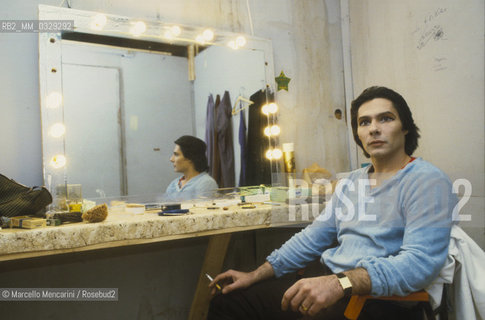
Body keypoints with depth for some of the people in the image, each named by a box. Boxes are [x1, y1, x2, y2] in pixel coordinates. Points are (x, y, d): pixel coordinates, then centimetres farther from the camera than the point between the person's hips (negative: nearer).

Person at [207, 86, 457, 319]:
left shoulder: (427, 181, -9)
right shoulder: (350, 183, 16)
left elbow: (420, 261, -21)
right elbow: (313, 238, 16)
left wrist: (341, 284, -32)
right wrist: (256, 275, 10)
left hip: (377, 296, -7)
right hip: (327, 280, 7)